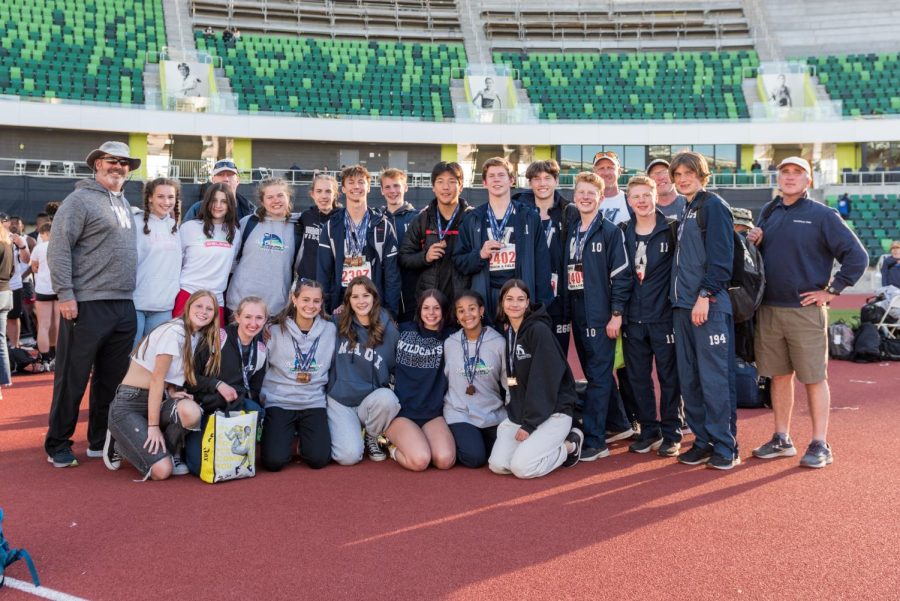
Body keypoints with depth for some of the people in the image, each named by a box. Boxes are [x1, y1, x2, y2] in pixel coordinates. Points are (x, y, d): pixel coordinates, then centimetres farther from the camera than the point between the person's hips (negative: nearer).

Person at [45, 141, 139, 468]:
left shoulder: (124, 204, 19)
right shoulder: (81, 199, -5)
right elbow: (58, 249, -11)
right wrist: (65, 294, -17)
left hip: (124, 307, 7)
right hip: (87, 305, -7)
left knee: (112, 379, 11)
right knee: (72, 379, 0)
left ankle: (100, 441, 23)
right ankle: (58, 445, 12)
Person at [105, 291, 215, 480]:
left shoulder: (200, 337, 8)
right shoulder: (174, 331, -17)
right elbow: (157, 379, -17)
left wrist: (172, 392, -9)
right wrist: (153, 426, -18)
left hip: (159, 400, 7)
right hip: (128, 404, -7)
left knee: (191, 412, -30)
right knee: (161, 471, -21)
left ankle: (170, 452, 1)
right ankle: (119, 443, 7)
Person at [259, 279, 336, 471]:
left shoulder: (330, 330, 3)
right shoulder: (276, 331, -2)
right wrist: (261, 397, 0)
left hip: (314, 403, 1)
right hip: (279, 401, -1)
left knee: (318, 459, -16)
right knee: (274, 461, -17)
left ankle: (302, 433, 16)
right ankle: (288, 434, 15)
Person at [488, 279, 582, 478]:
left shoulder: (540, 330, -14)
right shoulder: (505, 333, 7)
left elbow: (545, 381, -18)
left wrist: (529, 424, -19)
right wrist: (515, 416, 1)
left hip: (553, 412, -7)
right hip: (518, 413, 7)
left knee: (521, 467, -22)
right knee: (497, 465, -10)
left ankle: (569, 445, 3)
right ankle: (547, 445, 11)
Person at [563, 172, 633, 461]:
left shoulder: (610, 231, -5)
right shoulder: (571, 232, 14)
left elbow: (622, 275, -9)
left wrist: (616, 314, -14)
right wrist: (567, 311, 13)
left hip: (601, 316, -7)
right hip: (577, 315, 7)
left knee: (598, 377, -6)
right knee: (595, 374, 14)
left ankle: (593, 442, -3)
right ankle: (619, 424, 30)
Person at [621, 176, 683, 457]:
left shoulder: (672, 229, -4)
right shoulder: (623, 233, 8)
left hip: (664, 316, -4)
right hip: (633, 318, 4)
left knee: (669, 377, 3)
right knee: (638, 378, 10)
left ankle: (671, 434, 15)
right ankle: (648, 431, 23)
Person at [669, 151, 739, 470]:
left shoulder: (713, 206, -5)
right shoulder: (687, 212, 21)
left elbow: (720, 258, -14)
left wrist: (705, 295, -20)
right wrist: (679, 298, 15)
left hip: (709, 306, -9)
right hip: (684, 306, 9)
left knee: (714, 378, -7)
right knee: (689, 379, 10)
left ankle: (725, 447, 1)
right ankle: (703, 440, 18)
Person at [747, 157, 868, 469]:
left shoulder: (822, 216, -4)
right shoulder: (769, 214, 12)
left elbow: (857, 256, -6)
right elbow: (757, 256, 21)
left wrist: (831, 291, -9)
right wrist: (753, 242, 0)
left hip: (806, 312, -5)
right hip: (769, 310, 5)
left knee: (814, 378, 1)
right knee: (780, 376, 12)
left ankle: (820, 445, 10)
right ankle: (781, 440, 22)